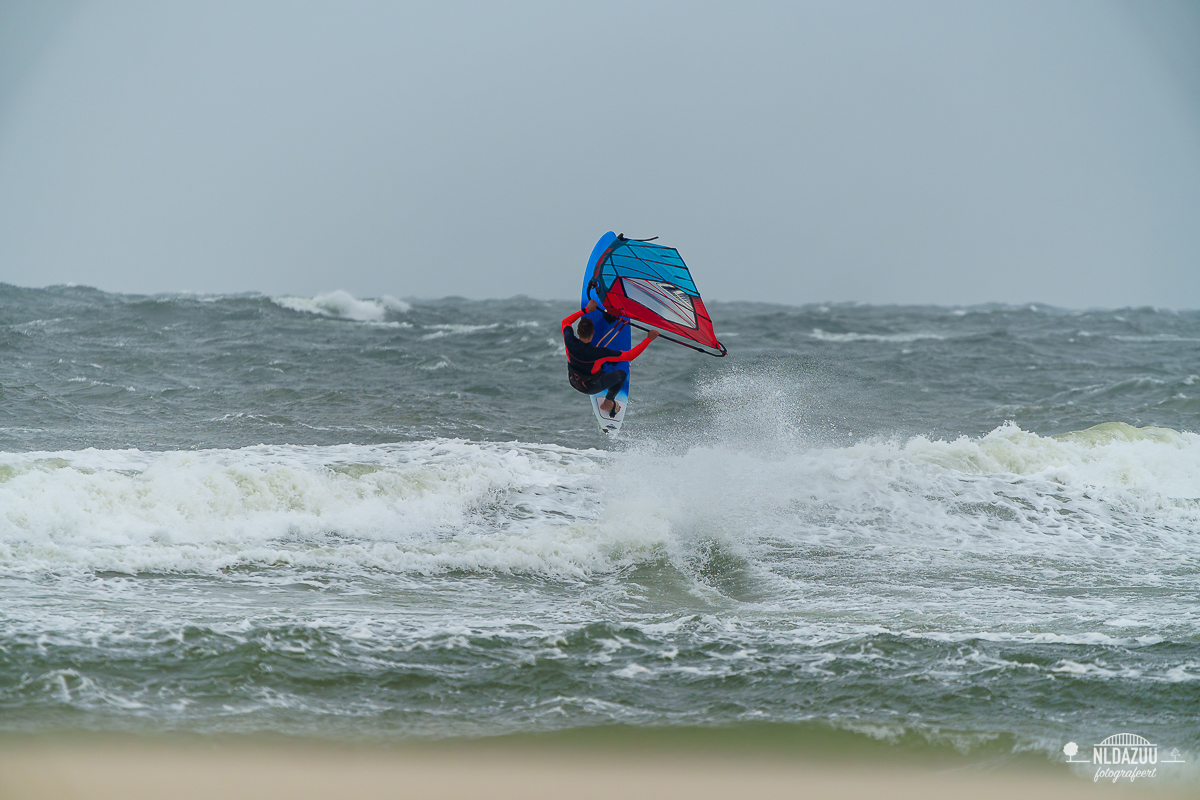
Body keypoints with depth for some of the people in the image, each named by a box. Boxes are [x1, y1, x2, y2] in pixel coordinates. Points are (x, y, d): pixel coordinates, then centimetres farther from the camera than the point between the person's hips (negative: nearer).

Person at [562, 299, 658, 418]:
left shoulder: (570, 342, -30)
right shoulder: (599, 353, -41)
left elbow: (566, 322, -7)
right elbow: (630, 356, -32)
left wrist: (587, 310, -4)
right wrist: (649, 339, -27)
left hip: (572, 381, 4)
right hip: (590, 388, -4)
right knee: (622, 374, 16)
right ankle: (608, 402, 36)